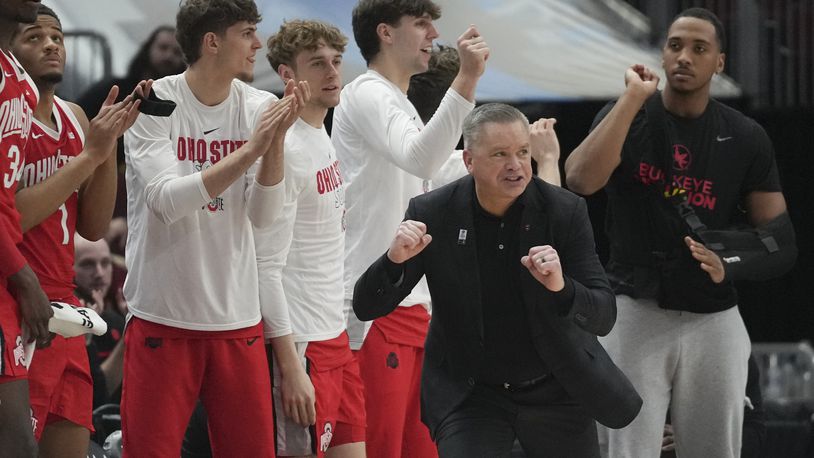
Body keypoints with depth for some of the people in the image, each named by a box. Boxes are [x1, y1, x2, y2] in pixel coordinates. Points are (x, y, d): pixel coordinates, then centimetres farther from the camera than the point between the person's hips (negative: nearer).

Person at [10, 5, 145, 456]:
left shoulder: (73, 117, 14)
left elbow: (93, 227, 12)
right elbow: (8, 218, -20)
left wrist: (110, 141, 0)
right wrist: (90, 154, -18)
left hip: (63, 310, 8)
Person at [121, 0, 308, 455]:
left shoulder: (258, 107, 3)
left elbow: (264, 214, -2)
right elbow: (167, 201, -20)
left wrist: (277, 138, -16)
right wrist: (251, 148, -25)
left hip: (239, 316, 4)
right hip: (164, 314, -4)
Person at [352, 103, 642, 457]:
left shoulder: (565, 211, -13)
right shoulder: (432, 214, -12)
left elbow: (604, 318, -15)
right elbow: (366, 307, -10)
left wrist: (561, 286, -37)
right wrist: (394, 260, -32)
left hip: (555, 389, 1)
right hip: (470, 395, -1)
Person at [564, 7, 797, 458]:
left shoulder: (745, 139, 2)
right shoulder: (625, 116, -1)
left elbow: (780, 242, 3)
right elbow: (581, 180, -21)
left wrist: (730, 263, -18)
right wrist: (635, 98, -19)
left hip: (712, 319, 2)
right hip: (635, 313, -2)